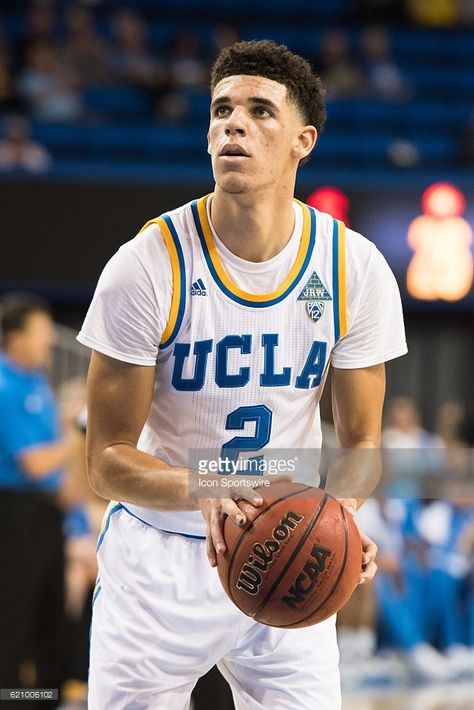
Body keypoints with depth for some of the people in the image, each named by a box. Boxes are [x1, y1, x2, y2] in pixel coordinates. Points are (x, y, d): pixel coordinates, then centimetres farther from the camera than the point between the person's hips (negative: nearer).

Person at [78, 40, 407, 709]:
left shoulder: (357, 269, -9)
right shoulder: (147, 266, -17)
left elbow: (360, 438, 1)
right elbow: (108, 458, -14)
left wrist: (338, 513, -22)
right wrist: (200, 490, -35)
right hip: (159, 559, -2)